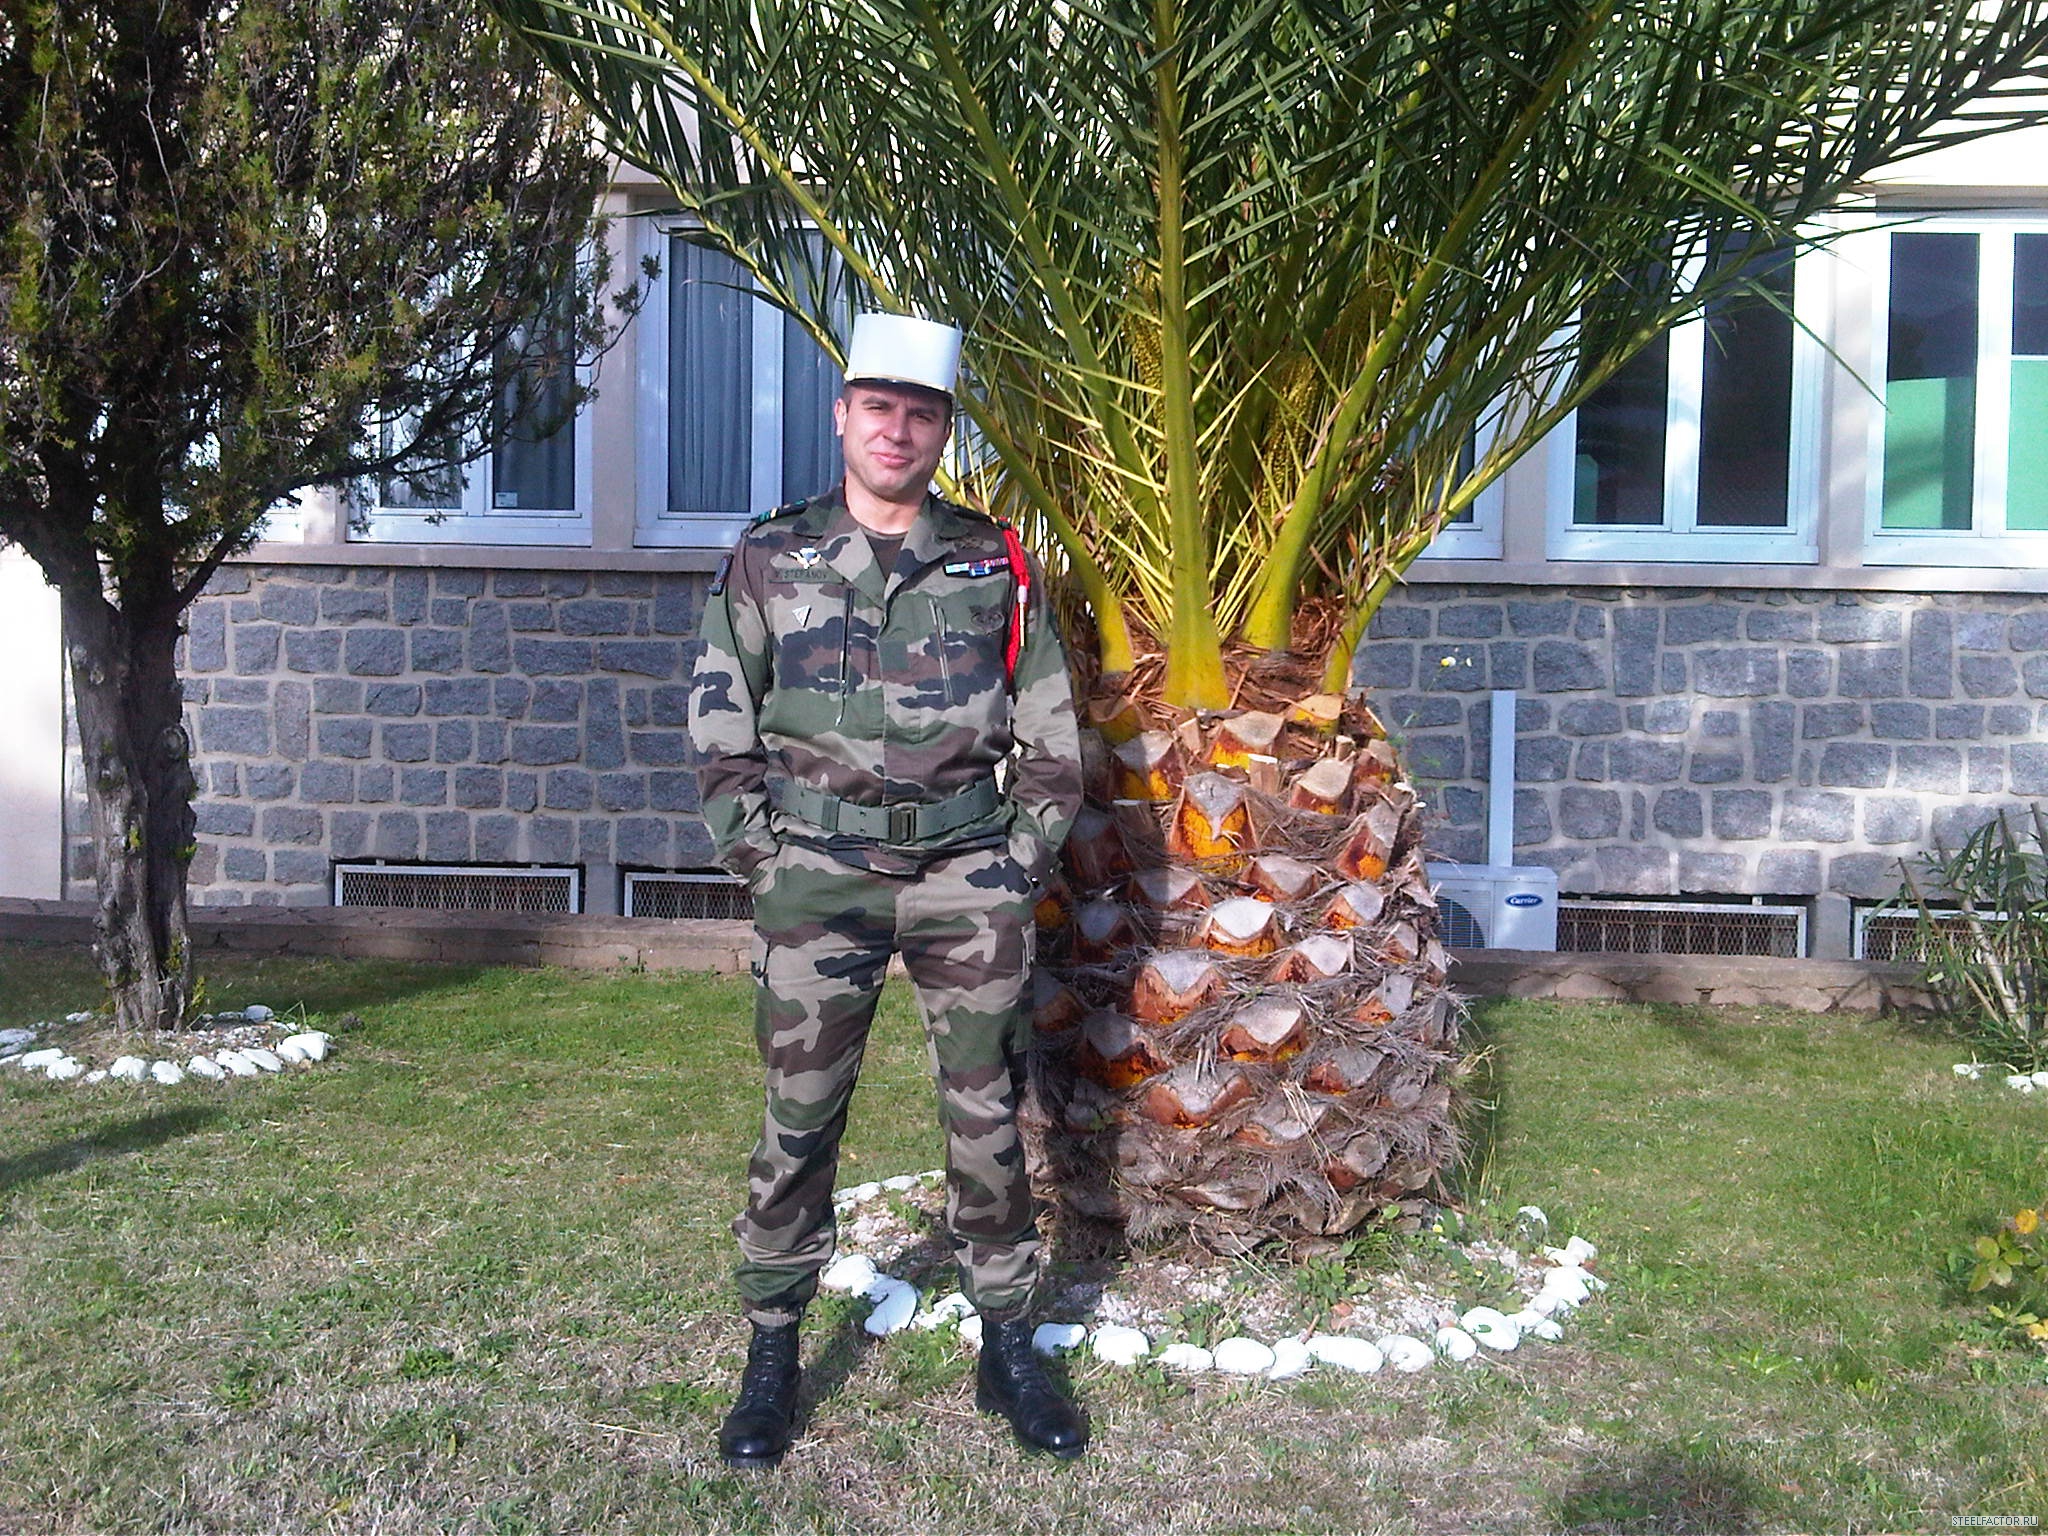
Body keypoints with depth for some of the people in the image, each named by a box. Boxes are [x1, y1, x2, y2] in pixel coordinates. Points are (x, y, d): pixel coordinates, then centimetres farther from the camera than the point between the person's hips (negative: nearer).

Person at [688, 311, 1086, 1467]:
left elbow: (1052, 736, 9)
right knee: (799, 1119, 3)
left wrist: (1023, 857, 2)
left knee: (987, 1115, 6)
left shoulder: (997, 564, 5)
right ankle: (773, 1356, 18)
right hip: (819, 874, 0)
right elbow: (721, 727, 8)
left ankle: (1010, 1350, 21)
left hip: (970, 874, 1)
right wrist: (758, 854, 1)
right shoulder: (769, 559, 5)